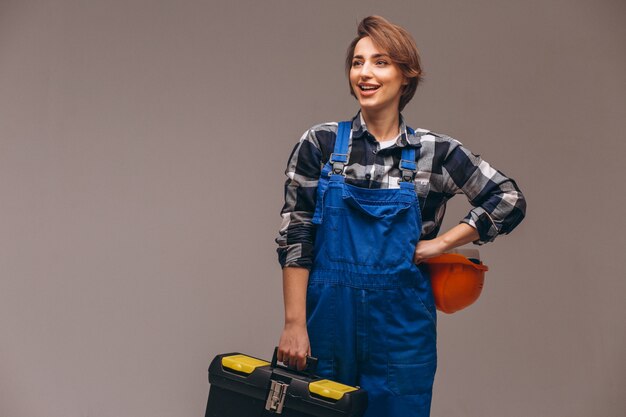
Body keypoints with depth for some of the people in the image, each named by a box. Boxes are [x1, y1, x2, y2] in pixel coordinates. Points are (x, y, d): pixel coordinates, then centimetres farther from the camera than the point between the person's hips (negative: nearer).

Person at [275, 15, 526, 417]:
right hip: (328, 316, 0)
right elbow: (295, 235, -2)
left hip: (401, 324, 0)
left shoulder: (434, 151, 0)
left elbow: (510, 200, 7)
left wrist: (441, 242, -2)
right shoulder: (320, 143, -1)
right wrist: (294, 323, -8)